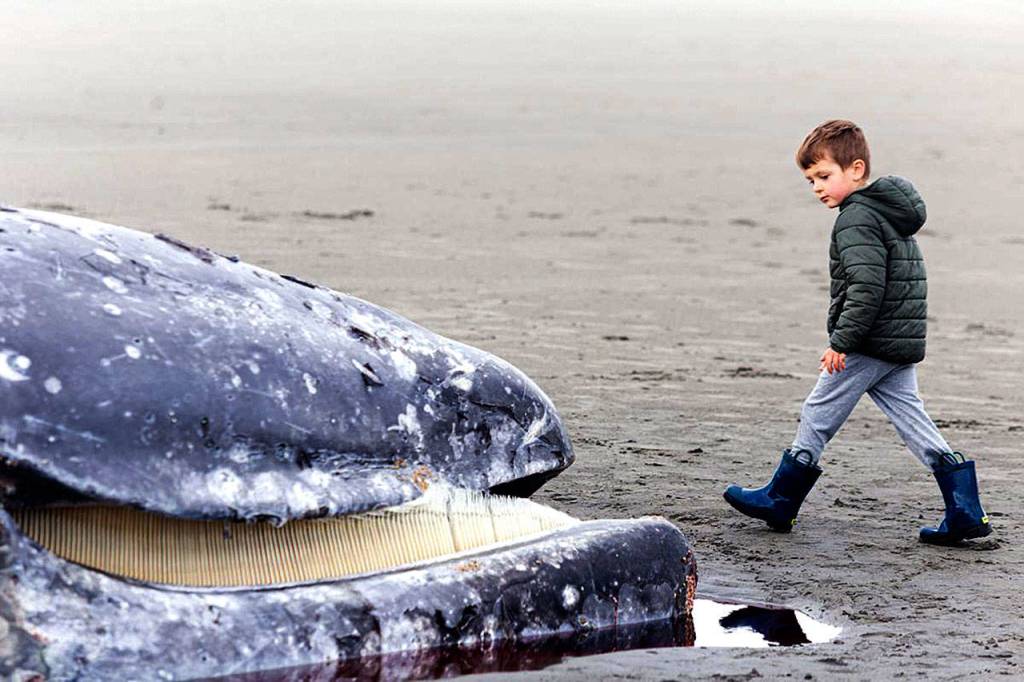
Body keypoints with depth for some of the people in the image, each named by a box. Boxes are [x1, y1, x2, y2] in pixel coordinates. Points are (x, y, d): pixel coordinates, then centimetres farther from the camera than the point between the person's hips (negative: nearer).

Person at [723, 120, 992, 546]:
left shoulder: (857, 219, -14)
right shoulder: (894, 215, 17)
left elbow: (866, 286, -24)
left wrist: (842, 341, -22)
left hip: (868, 345, -9)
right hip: (903, 345, 9)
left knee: (817, 415, 3)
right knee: (912, 420, 8)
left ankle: (779, 500, 13)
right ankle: (966, 512, -1)